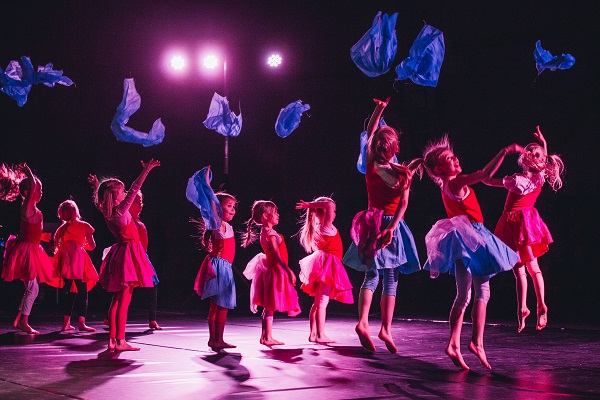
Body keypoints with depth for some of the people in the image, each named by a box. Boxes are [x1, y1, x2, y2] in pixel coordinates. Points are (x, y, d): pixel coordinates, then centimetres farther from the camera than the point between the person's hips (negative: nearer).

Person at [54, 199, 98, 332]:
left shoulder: (61, 229, 8)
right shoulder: (84, 226, 1)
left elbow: (57, 246, 7)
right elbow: (92, 246, 3)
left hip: (65, 261, 3)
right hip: (79, 261, -3)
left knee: (68, 290, 10)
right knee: (82, 291, 0)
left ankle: (66, 323, 9)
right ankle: (81, 322, -7)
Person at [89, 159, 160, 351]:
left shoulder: (107, 212, 6)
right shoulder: (121, 210, -15)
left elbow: (98, 198, 26)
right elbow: (134, 190, -19)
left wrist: (97, 186, 40)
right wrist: (146, 171, -17)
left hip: (119, 254, 8)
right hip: (129, 253, -8)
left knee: (117, 299, 11)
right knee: (124, 300, -7)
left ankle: (112, 339, 11)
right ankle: (120, 341, -7)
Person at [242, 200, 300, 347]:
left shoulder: (265, 232, 14)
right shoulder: (270, 233, -17)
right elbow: (277, 256, -23)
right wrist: (289, 271, -24)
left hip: (269, 269, 10)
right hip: (275, 270, -10)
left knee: (268, 306, 11)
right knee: (270, 306, -7)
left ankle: (265, 336, 15)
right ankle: (267, 337, -4)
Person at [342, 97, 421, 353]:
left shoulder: (370, 166, -1)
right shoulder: (403, 173, -9)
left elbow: (370, 132, 12)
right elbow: (403, 203, -17)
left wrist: (379, 109, 14)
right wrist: (392, 227, -19)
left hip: (371, 224, 3)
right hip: (391, 224, -3)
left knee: (371, 276, 9)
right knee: (390, 278, 1)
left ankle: (362, 322, -9)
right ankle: (386, 329, -6)